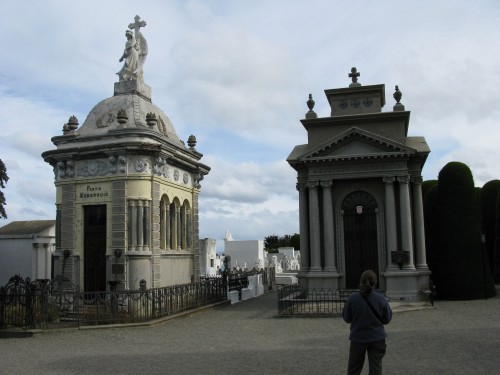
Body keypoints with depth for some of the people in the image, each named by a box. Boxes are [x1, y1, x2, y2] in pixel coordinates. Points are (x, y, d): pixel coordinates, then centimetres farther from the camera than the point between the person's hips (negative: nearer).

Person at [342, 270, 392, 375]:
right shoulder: (381, 299, -12)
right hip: (377, 338, 0)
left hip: (358, 338, 0)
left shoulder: (352, 298, -14)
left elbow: (346, 318, -4)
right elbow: (387, 319, -2)